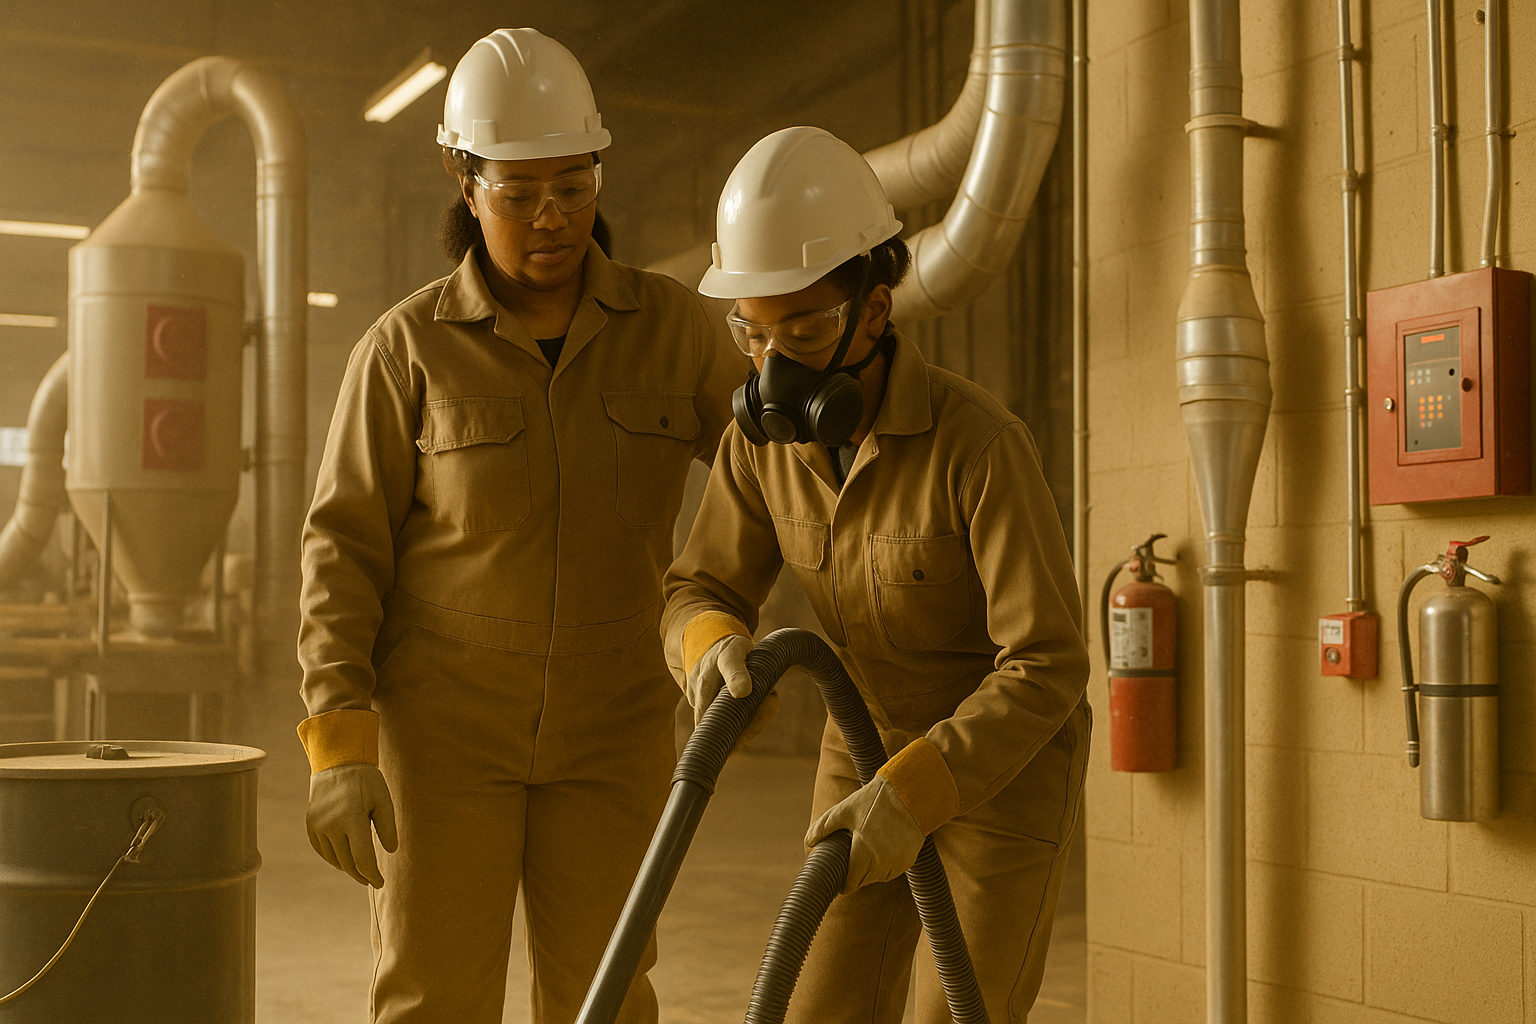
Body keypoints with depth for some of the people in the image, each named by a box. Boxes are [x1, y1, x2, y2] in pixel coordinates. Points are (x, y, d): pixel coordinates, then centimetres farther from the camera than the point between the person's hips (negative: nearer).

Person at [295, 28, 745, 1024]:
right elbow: (346, 551, -8)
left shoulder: (667, 323, -2)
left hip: (603, 728, 2)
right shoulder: (407, 347, -8)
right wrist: (339, 747, -16)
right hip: (443, 719, -2)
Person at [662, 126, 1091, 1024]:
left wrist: (911, 800, -38)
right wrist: (718, 653, -31)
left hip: (1008, 768, -5)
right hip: (876, 760, 6)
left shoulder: (981, 443, -31)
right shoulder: (765, 435, -11)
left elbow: (1049, 670, -29)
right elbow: (701, 603, -6)